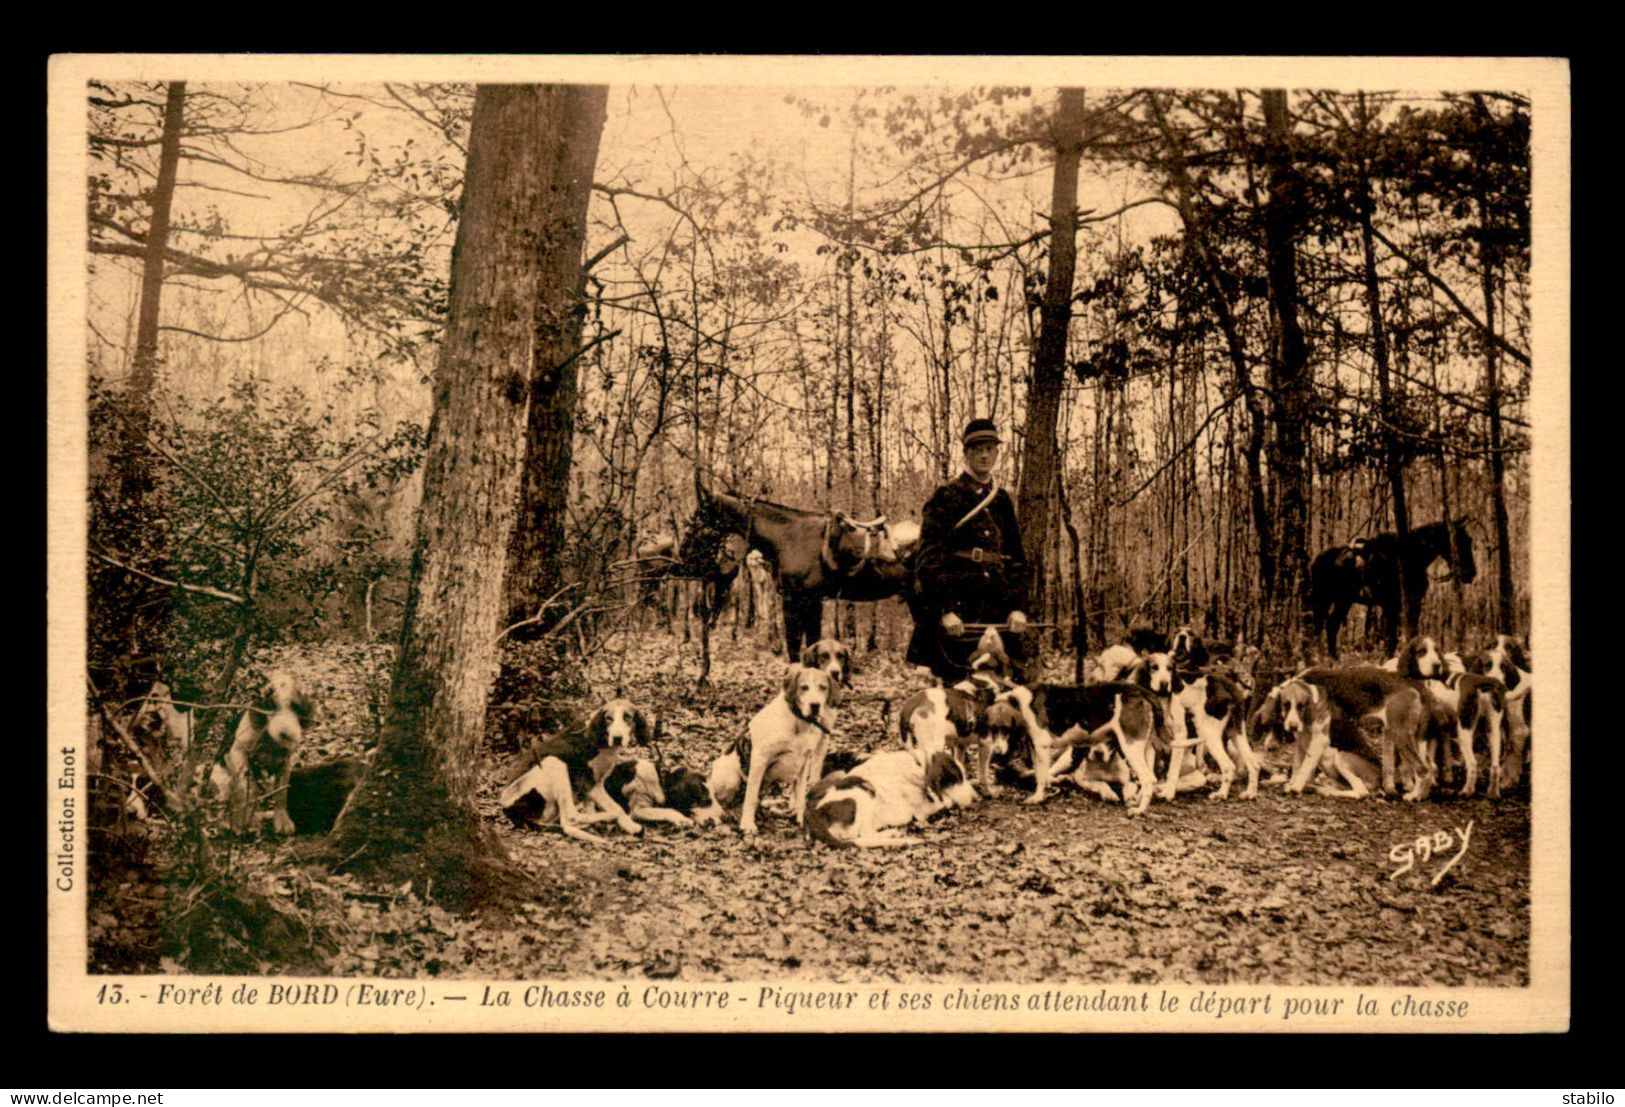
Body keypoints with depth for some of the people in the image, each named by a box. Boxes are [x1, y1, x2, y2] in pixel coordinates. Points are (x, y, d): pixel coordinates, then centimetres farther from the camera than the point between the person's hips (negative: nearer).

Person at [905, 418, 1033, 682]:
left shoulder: (1002, 501, 16)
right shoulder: (946, 497, 0)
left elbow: (1017, 558, 17)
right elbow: (929, 558, -7)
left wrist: (1018, 607, 4)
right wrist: (945, 610, -15)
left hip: (999, 608, 5)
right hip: (957, 609, -5)